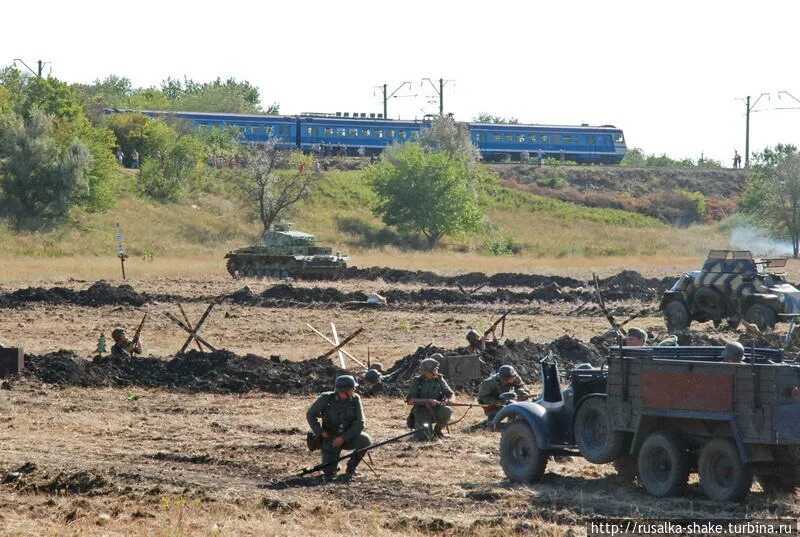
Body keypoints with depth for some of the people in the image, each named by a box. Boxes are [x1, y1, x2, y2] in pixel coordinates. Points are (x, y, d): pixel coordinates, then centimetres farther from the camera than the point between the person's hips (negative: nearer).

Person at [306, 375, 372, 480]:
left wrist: (343, 438, -25)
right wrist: (321, 432, -14)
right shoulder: (326, 399, -15)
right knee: (329, 472, -18)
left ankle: (351, 467, -5)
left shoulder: (355, 399, -12)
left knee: (365, 440, -31)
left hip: (348, 437, 2)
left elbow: (359, 424, -14)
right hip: (330, 439, -2)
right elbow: (310, 415, -2)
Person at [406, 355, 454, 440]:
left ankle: (437, 430, -3)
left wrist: (446, 399, -19)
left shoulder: (439, 379, 1)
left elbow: (450, 394, 6)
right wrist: (428, 401, -23)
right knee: (422, 438, -25)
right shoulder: (417, 381, -6)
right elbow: (410, 401, -13)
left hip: (436, 411, 2)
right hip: (422, 413, -2)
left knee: (447, 412, -33)